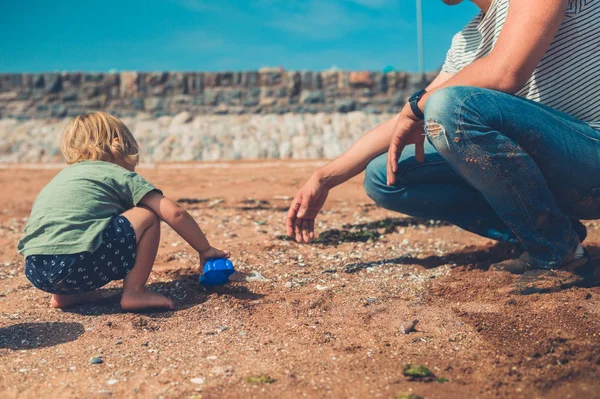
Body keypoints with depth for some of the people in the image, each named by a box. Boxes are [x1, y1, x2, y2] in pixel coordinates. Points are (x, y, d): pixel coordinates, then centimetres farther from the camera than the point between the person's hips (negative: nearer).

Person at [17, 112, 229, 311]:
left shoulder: (64, 175, 29)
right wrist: (205, 249, 15)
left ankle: (64, 295, 21)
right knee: (148, 215, 7)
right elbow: (175, 213, 2)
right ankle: (134, 292, 4)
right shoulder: (121, 176, 10)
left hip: (34, 271, 7)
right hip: (76, 264, -7)